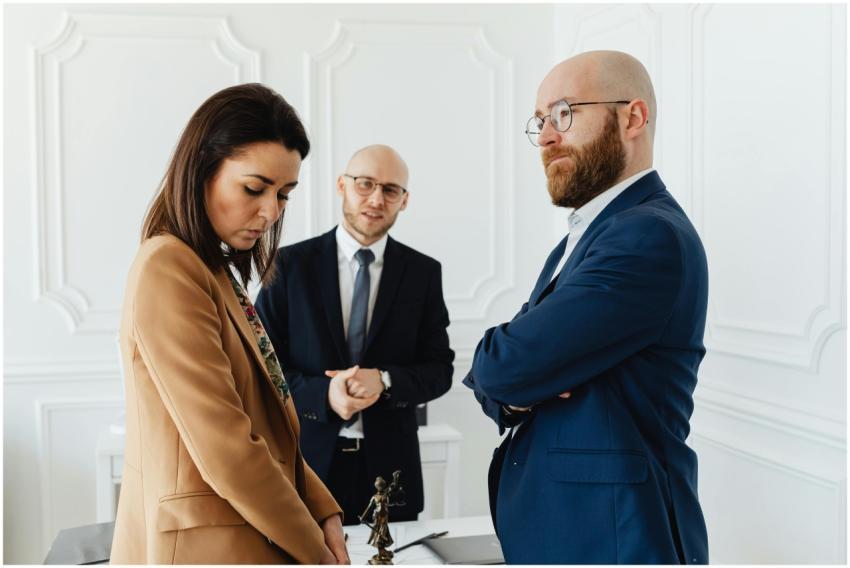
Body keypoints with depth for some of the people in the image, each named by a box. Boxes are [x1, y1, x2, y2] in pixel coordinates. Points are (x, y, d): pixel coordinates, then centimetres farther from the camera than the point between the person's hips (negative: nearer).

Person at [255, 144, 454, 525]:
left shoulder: (424, 273, 3)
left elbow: (440, 368, 4)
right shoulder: (291, 264, -1)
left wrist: (384, 381, -16)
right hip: (308, 462, -1)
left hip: (389, 465, 2)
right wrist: (322, 394, -19)